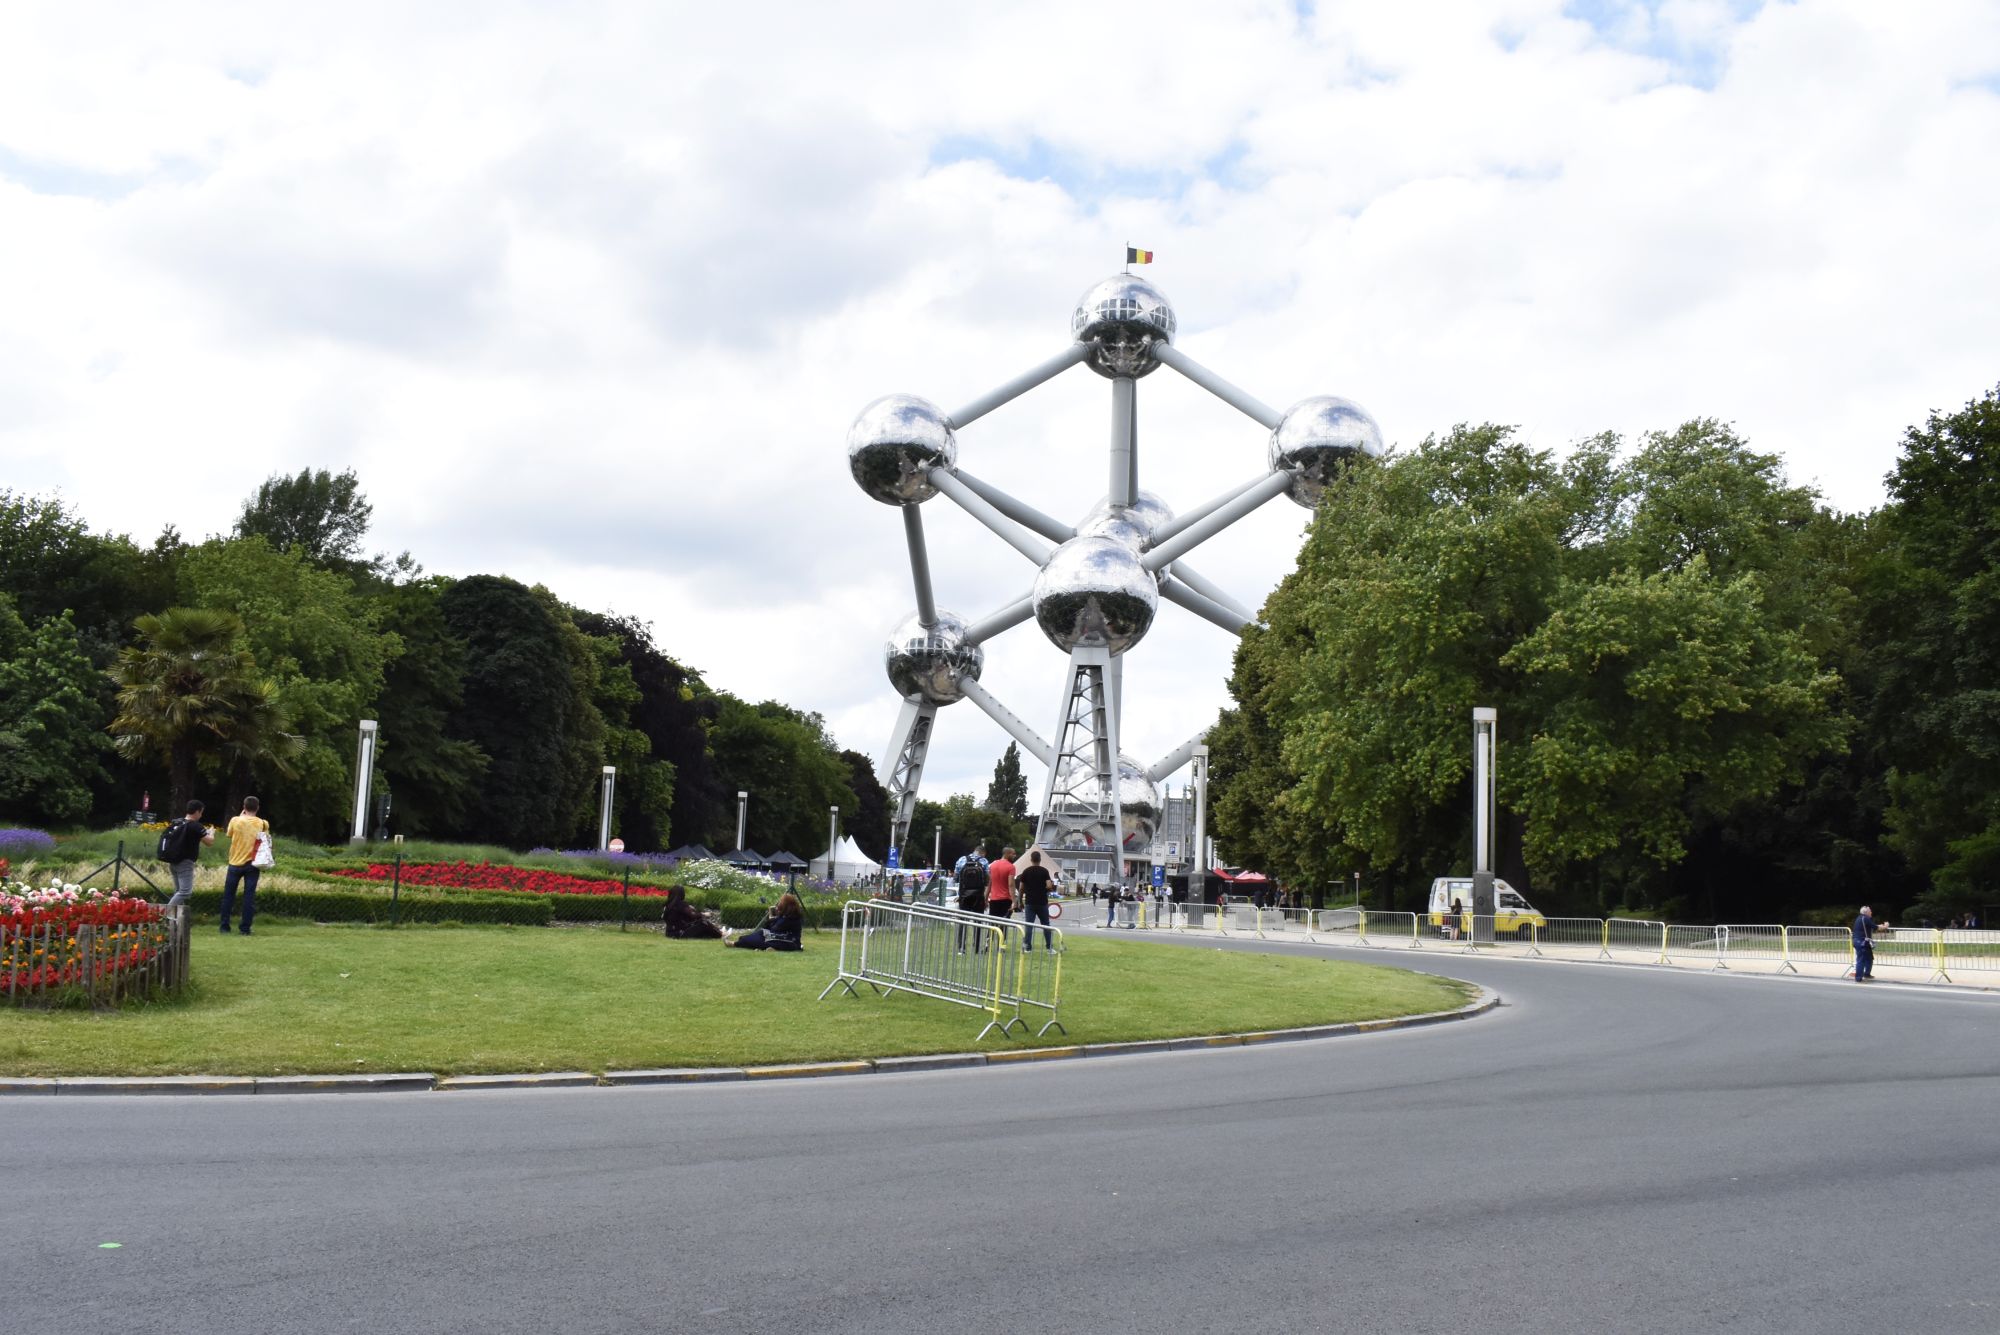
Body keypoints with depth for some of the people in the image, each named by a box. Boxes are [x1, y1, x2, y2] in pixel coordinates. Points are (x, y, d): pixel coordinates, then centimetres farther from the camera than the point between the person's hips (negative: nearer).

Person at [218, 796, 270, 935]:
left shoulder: (235, 820, -5)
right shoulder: (263, 823, -3)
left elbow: (229, 835, 14)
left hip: (235, 863, 0)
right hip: (253, 864, 0)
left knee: (228, 896, 11)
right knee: (249, 897, 1)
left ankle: (225, 927, 12)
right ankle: (246, 929, 0)